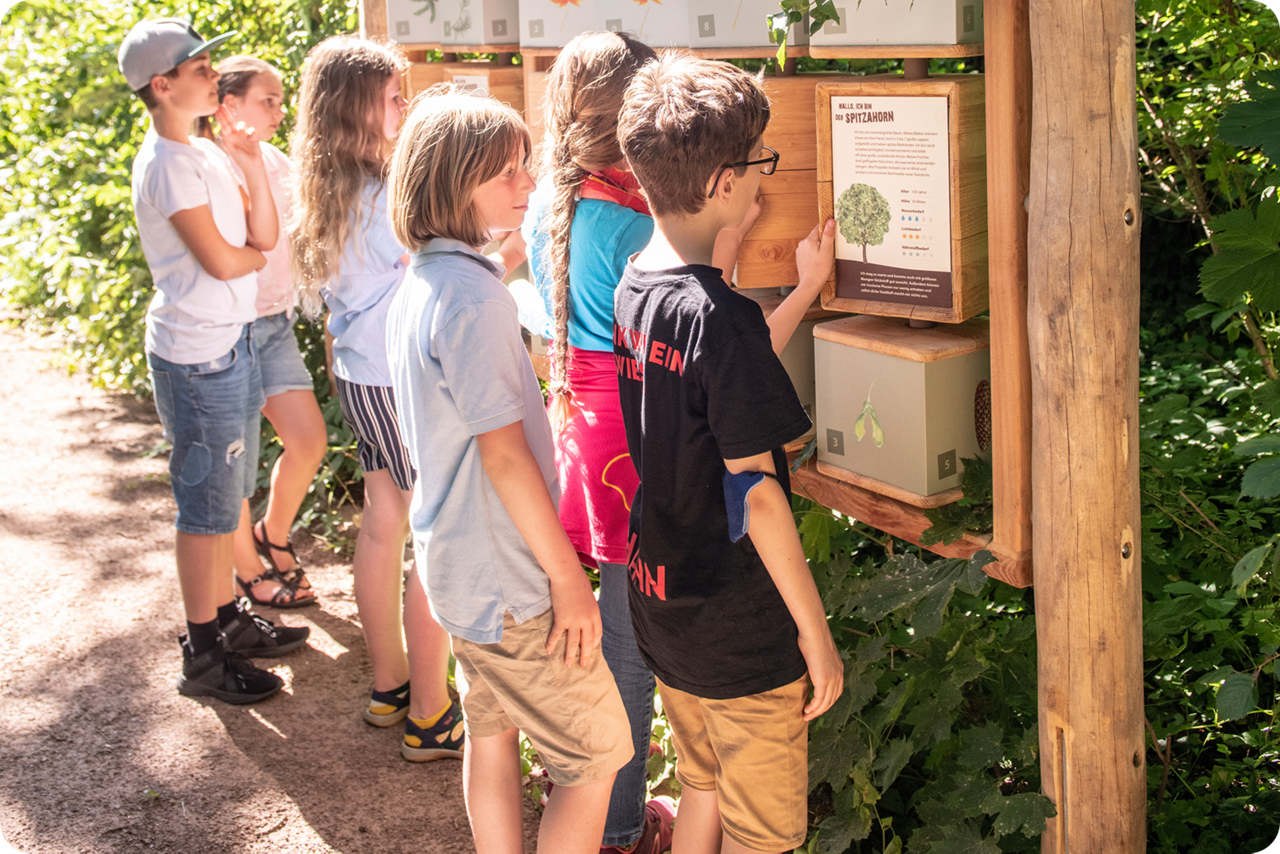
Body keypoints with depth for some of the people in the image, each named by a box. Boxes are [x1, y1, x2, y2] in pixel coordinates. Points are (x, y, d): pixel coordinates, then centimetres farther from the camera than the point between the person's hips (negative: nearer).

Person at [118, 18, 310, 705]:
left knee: (227, 495, 18)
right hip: (198, 354, -9)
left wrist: (252, 167, -4)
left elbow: (265, 236, 8)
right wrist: (256, 253, 2)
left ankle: (229, 621, 32)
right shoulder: (169, 164, -17)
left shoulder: (203, 153, 12)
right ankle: (202, 658, 9)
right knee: (206, 507, -1)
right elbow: (223, 261, -19)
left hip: (230, 344, 9)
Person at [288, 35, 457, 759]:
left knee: (383, 526, 18)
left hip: (360, 378, 9)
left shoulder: (329, 192, 6)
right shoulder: (382, 197, -22)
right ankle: (429, 719, 8)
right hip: (406, 383, -9)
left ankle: (391, 685, 31)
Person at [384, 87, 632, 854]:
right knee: (599, 752, 2)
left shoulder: (422, 283, 6)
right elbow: (504, 452, -24)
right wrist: (567, 575, -18)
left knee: (493, 733, 20)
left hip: (458, 560, 10)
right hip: (509, 576, -10)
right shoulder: (476, 297, -24)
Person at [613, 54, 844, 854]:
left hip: (660, 601, 8)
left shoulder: (634, 288, 0)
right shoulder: (720, 314, -25)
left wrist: (805, 291, 17)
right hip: (740, 632, -8)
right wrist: (816, 630, -15)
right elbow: (755, 494, -23)